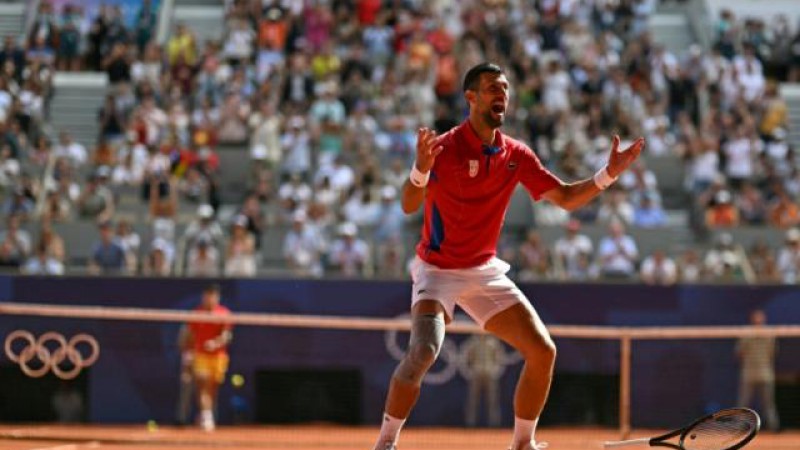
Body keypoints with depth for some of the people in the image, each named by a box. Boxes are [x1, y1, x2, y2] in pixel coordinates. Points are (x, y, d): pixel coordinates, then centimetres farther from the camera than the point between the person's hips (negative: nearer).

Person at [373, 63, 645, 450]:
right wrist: (421, 169, -48)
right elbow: (408, 205, -27)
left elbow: (566, 198, 5)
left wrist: (609, 174, -10)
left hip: (485, 271, 6)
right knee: (423, 351, -28)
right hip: (438, 269, -6)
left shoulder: (516, 155, 1)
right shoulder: (445, 148, -16)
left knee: (543, 352, -3)